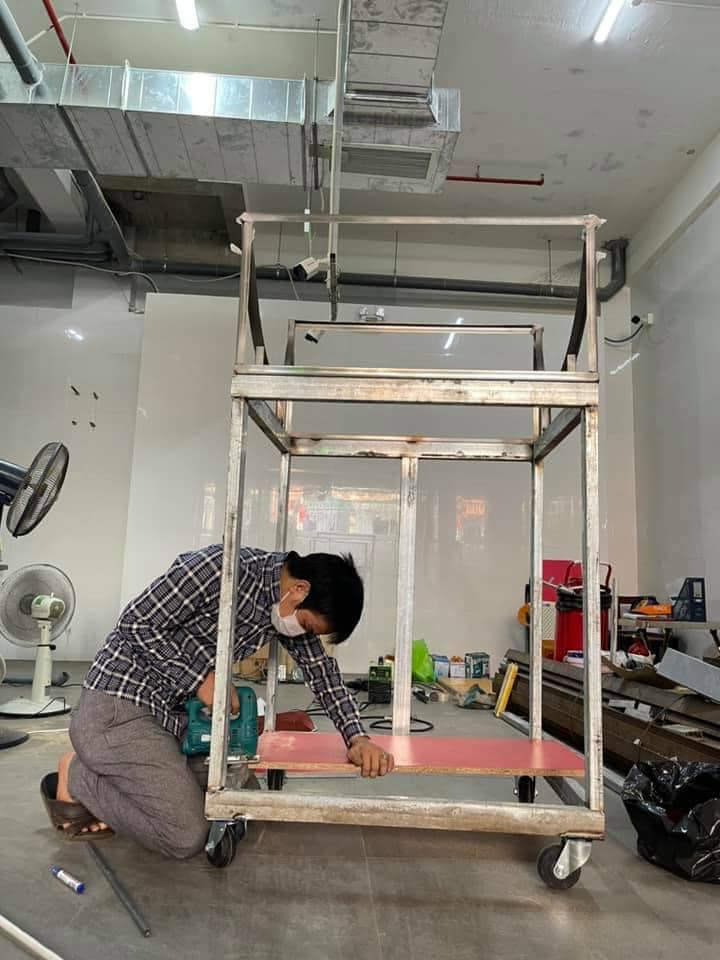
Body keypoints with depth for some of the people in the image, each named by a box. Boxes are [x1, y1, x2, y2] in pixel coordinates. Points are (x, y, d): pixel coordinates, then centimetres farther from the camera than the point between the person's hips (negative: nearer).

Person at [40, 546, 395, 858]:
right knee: (187, 835, -14)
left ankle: (105, 770, 17)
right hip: (118, 707, -9)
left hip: (173, 714, 9)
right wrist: (200, 679, -19)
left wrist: (357, 738, -6)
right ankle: (75, 781, 6)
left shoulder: (290, 606, 0)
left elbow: (321, 669, 6)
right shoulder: (220, 568, -26)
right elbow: (136, 624, -20)